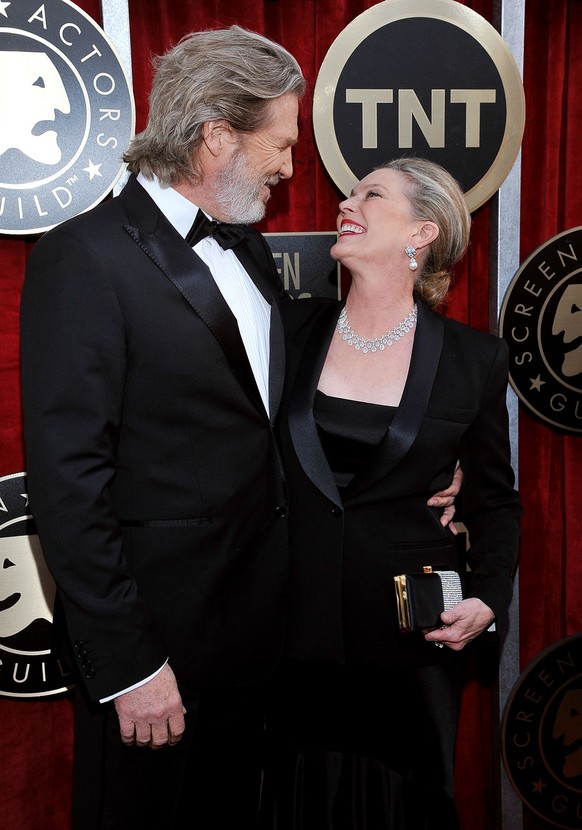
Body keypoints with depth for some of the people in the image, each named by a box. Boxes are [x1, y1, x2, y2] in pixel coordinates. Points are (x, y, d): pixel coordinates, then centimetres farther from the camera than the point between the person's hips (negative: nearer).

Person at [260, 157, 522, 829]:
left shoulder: (473, 357, -2)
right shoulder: (293, 328, 1)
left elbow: (495, 500, 6)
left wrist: (489, 598, -8)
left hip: (410, 631, -1)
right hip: (298, 628, 1)